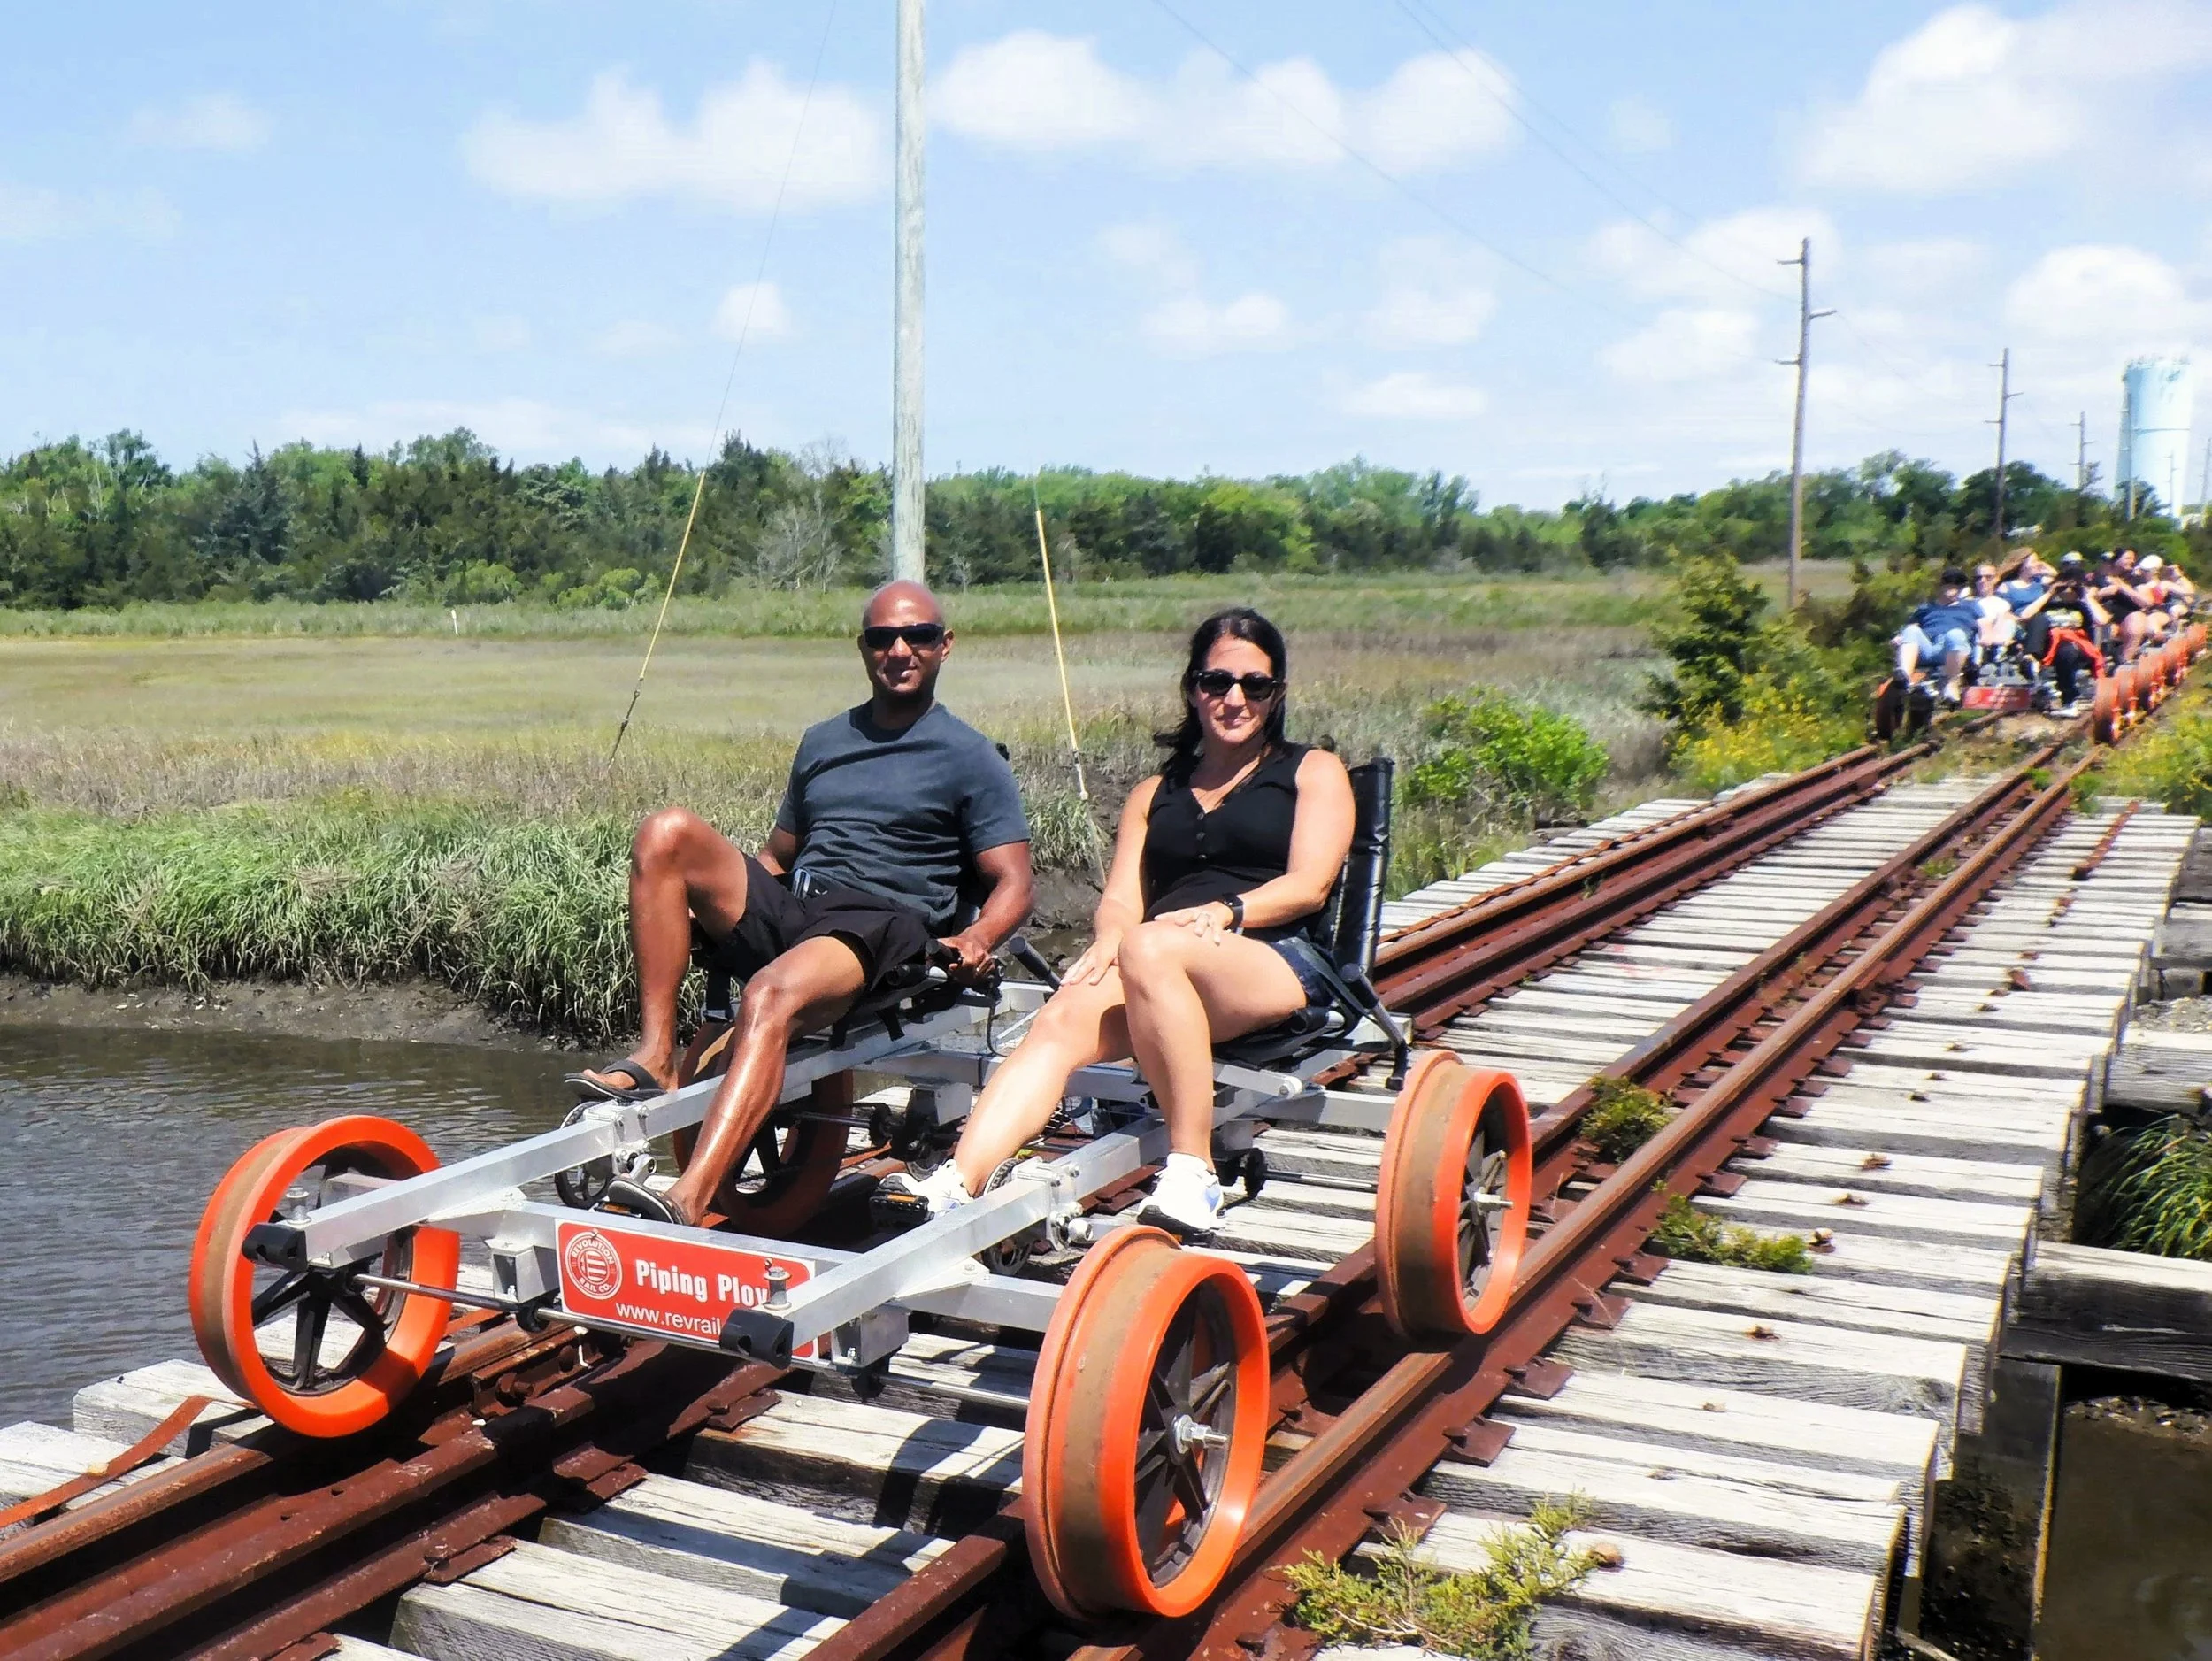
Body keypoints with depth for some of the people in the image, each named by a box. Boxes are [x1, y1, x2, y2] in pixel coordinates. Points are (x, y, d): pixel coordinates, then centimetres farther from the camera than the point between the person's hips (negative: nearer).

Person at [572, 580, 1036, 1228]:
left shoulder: (970, 758, 7)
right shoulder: (823, 742, 25)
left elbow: (1013, 882, 0)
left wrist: (977, 940, -22)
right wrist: (709, 902, 9)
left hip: (884, 925, -6)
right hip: (788, 910, 6)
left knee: (772, 994, -37)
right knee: (667, 831, -17)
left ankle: (688, 1202, -48)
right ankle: (653, 1058, -20)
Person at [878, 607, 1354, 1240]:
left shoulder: (1314, 772, 17)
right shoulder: (1155, 793, 28)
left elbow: (1309, 885, 2)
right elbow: (1122, 897, 15)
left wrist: (1224, 912, -17)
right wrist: (1109, 938, -10)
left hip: (1277, 962, -4)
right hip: (1163, 972, 4)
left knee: (1150, 948, -36)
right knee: (1065, 1015, -29)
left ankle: (1193, 1169, -35)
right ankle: (955, 1184, -43)